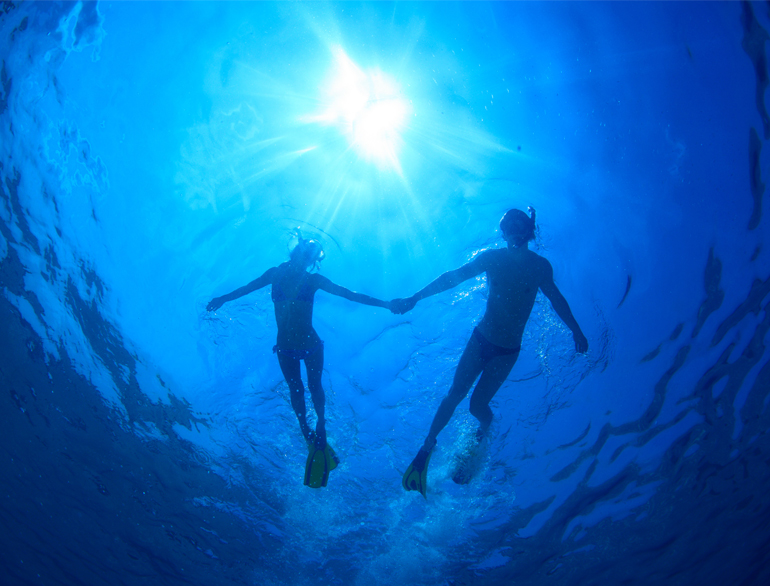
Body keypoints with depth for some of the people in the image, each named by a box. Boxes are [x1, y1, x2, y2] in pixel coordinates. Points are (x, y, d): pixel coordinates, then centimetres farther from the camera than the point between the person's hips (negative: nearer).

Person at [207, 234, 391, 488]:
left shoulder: (314, 280, -7)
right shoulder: (275, 274, -3)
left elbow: (349, 294, -7)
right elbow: (246, 288, 11)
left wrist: (385, 304, -10)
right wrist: (222, 300, 22)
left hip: (311, 344, -1)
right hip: (285, 348, 1)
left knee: (314, 386, 8)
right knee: (295, 389, 9)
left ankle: (321, 426, 29)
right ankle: (307, 433, 23)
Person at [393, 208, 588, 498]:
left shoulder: (541, 267, -8)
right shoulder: (493, 258, -7)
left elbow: (556, 298, 8)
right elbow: (452, 277, -5)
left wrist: (576, 331, 18)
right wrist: (413, 299, -10)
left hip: (507, 352, -1)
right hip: (481, 339, 1)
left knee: (477, 405, -1)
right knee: (455, 394, 0)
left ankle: (486, 425, 35)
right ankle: (428, 445, 17)